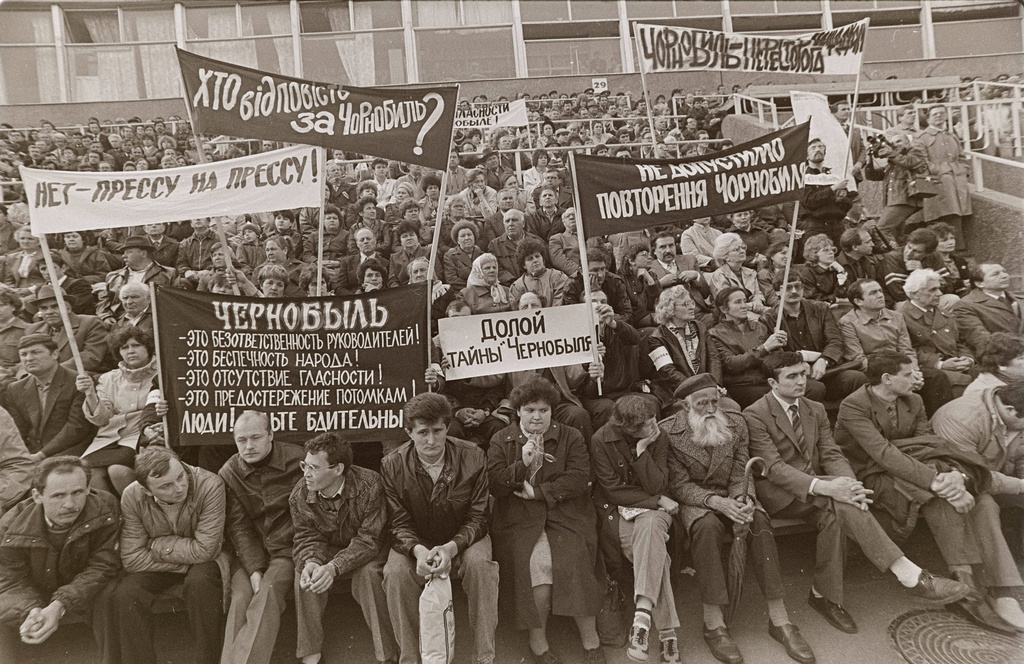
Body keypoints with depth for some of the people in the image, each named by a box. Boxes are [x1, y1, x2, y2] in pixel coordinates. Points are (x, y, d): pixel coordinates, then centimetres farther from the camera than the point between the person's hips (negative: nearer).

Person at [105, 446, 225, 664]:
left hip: (201, 562, -2)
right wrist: (186, 562, -22)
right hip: (156, 566, 3)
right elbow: (132, 558, -16)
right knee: (126, 594, -24)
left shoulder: (210, 485, -30)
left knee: (200, 581, -34)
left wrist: (157, 545, -20)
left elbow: (204, 550, -28)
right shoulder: (132, 497, -19)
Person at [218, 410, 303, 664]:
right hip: (250, 554, 3)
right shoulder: (229, 474, 3)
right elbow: (238, 527, -2)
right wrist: (254, 570, -13)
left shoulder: (298, 459, -6)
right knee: (240, 598, -20)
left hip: (287, 549, -3)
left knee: (267, 595, -25)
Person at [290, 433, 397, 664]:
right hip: (328, 548, 4)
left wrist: (334, 567, -43)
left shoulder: (369, 486, -29)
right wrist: (311, 561, -34)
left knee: (368, 573, -33)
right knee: (304, 571, -25)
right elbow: (307, 537, -9)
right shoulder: (300, 493, -15)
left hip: (366, 551, -3)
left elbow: (369, 539, -28)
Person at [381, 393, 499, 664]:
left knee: (480, 563, -31)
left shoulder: (473, 457, -12)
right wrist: (418, 550, -29)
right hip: (416, 544, 1)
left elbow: (478, 516, -9)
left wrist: (452, 547, -27)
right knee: (396, 571, -29)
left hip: (463, 540, 0)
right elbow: (400, 523, -7)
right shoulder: (392, 465, -11)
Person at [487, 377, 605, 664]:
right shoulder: (501, 441, 12)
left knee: (573, 560, -25)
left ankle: (590, 637, -5)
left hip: (566, 516, 0)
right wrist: (522, 463, -11)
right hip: (518, 520, 0)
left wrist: (537, 492, -7)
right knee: (537, 563, -26)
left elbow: (579, 479, -2)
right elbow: (494, 486, 3)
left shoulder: (570, 437, 11)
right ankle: (537, 639, -5)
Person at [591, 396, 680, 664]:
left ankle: (643, 612, -40)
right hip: (617, 510, -1)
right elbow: (614, 490, -11)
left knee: (649, 526, -35)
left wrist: (642, 450, -20)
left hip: (651, 510, 2)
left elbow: (656, 486, -9)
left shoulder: (659, 438, -4)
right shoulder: (601, 440, -12)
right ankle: (667, 631, -23)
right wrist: (659, 500, -12)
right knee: (655, 552, -29)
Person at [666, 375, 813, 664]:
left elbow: (741, 474, 2)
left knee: (760, 520, -27)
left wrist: (740, 503, -20)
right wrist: (716, 501, -25)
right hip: (695, 500, -3)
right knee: (708, 526, -35)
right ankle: (713, 623, -27)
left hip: (732, 496, 4)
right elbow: (679, 485, -10)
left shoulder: (736, 423, 3)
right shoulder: (668, 432, -9)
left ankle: (778, 619, -20)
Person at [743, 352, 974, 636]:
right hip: (779, 494, -5)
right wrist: (822, 487, -31)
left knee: (833, 515, -29)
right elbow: (773, 467, -18)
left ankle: (824, 595, -14)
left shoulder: (815, 410, 14)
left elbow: (831, 455, 6)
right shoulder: (754, 415, -9)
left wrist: (849, 483, -18)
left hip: (815, 493, 6)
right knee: (839, 503, -30)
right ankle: (909, 575, -27)